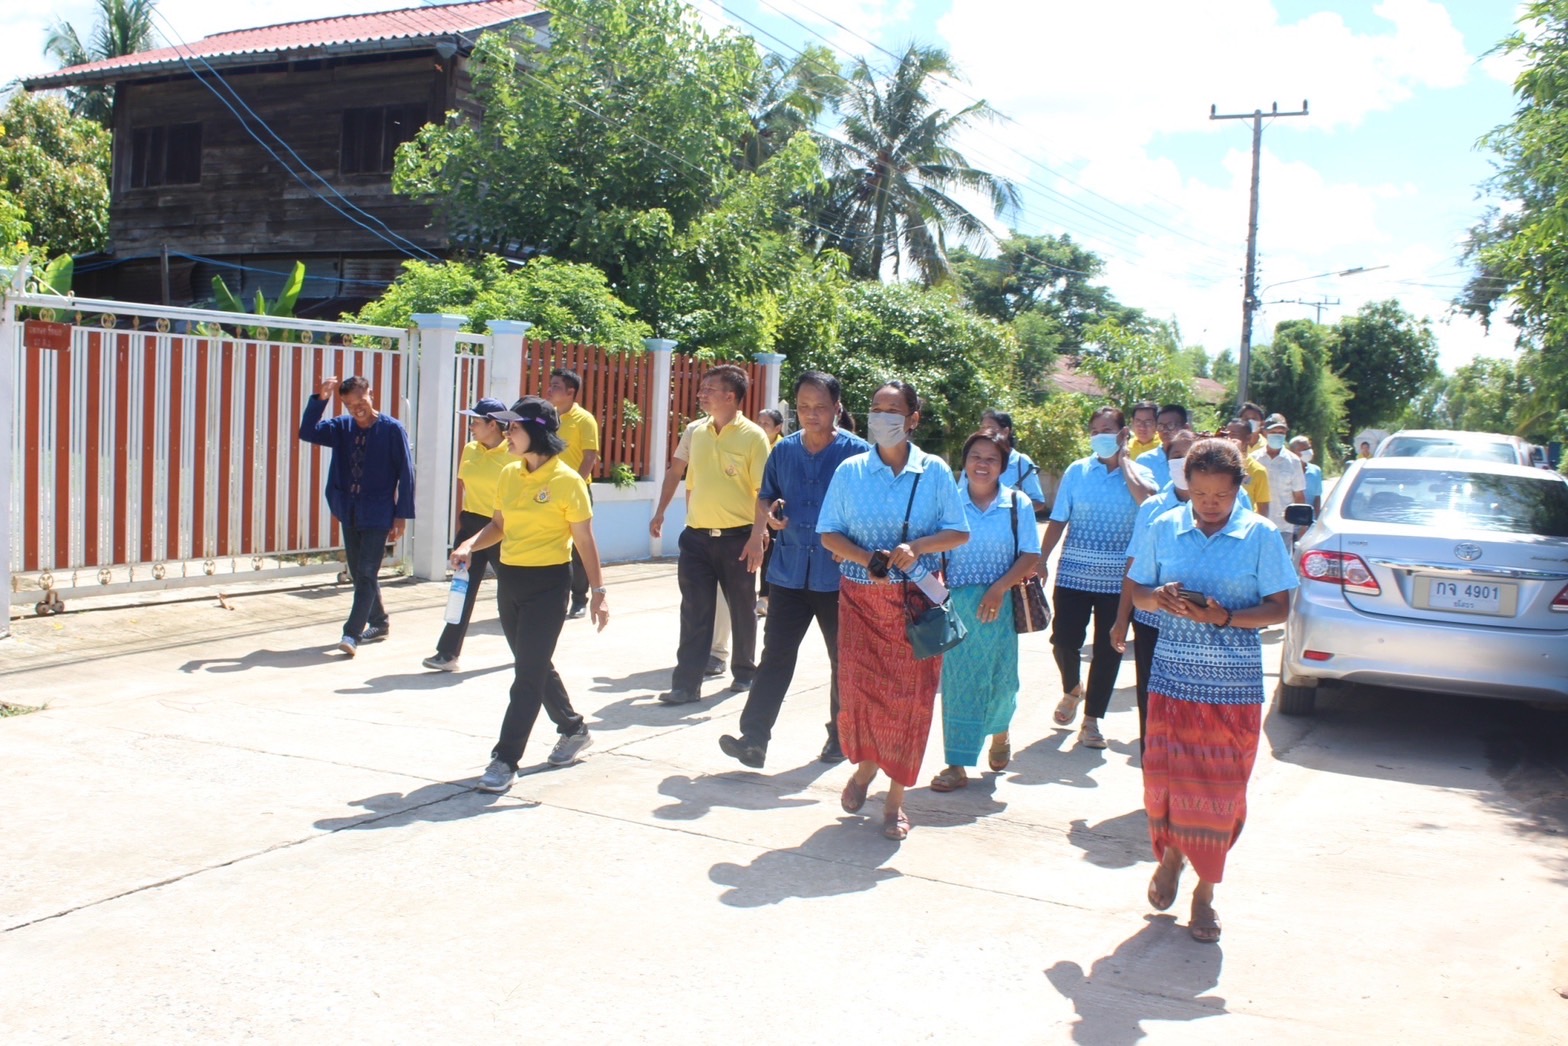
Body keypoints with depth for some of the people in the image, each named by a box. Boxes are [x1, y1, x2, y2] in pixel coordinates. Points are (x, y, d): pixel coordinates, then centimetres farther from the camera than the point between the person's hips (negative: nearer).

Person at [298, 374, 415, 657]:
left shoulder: (392, 429, -8)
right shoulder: (342, 427, 5)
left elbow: (406, 474, -8)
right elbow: (308, 432, -4)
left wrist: (401, 516, -11)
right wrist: (319, 399, -16)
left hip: (378, 515, -6)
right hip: (349, 513, 6)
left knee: (367, 573, -9)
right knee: (358, 573, 13)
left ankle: (352, 634, -11)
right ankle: (379, 623, 29)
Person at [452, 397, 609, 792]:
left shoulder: (566, 481, -12)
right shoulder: (509, 475, 6)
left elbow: (585, 541, -8)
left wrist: (598, 591, -10)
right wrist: (469, 545, -2)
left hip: (548, 583, -7)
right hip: (509, 579, 7)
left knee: (528, 672, -6)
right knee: (535, 666, 18)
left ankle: (505, 760, -2)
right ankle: (573, 730, 38)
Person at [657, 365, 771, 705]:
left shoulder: (753, 436, -8)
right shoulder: (698, 433, 9)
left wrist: (758, 538, -15)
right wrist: (690, 526, 14)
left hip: (736, 537, -4)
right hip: (697, 537, 5)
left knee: (742, 610, 10)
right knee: (694, 612, 2)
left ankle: (744, 673, 27)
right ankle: (686, 683, 3)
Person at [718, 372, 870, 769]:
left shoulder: (858, 452, -7)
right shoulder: (784, 450, 6)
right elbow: (765, 497, 18)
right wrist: (768, 515, -4)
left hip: (837, 575, -3)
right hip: (789, 571, 3)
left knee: (843, 659, 11)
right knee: (776, 654, 0)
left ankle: (841, 736, 26)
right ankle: (754, 737, 0)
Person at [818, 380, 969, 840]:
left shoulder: (934, 471, 0)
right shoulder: (850, 471, 2)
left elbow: (959, 532, 0)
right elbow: (829, 533, 3)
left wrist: (915, 547, -17)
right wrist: (866, 558, -15)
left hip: (917, 599, -1)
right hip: (861, 595, 1)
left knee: (909, 697, 0)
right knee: (857, 687, -1)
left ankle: (895, 798, 15)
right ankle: (865, 764, 31)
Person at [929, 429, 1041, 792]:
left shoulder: (1017, 504, 1)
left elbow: (1030, 556, -3)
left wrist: (999, 588, -14)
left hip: (999, 604, 0)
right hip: (957, 602, 0)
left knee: (999, 675, 10)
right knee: (957, 679, 0)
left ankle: (1000, 733, 42)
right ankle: (957, 765, 7)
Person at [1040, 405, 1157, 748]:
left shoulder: (1137, 473, 0)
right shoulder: (1077, 471, 2)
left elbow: (1149, 502, -23)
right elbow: (1058, 521, 4)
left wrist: (1124, 460, -12)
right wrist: (1040, 559, -4)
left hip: (1118, 578, 0)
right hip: (1074, 573, 1)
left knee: (1107, 649, 4)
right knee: (1063, 639, -1)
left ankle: (1092, 720, 16)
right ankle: (1072, 689, 31)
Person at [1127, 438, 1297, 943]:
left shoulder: (1261, 535, -4)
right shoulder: (1164, 529, 2)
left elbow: (1278, 608, -4)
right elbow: (1137, 590, 9)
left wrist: (1225, 618, -20)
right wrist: (1158, 597, -15)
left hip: (1234, 683, -1)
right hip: (1172, 674, 2)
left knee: (1220, 787, 4)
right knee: (1164, 774, 3)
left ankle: (1205, 891, 20)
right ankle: (1170, 853, 34)